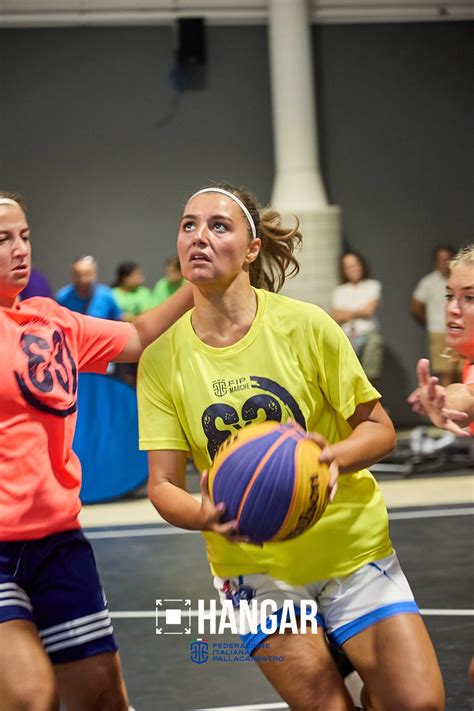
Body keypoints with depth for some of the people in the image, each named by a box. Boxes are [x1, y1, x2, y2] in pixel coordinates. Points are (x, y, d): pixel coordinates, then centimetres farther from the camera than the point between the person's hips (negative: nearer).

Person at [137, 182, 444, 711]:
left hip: (350, 544, 0)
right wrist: (207, 515, -28)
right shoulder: (162, 358, -8)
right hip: (253, 564, 0)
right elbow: (163, 485, -7)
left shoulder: (304, 325, -11)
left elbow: (379, 429, -5)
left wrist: (334, 457, -25)